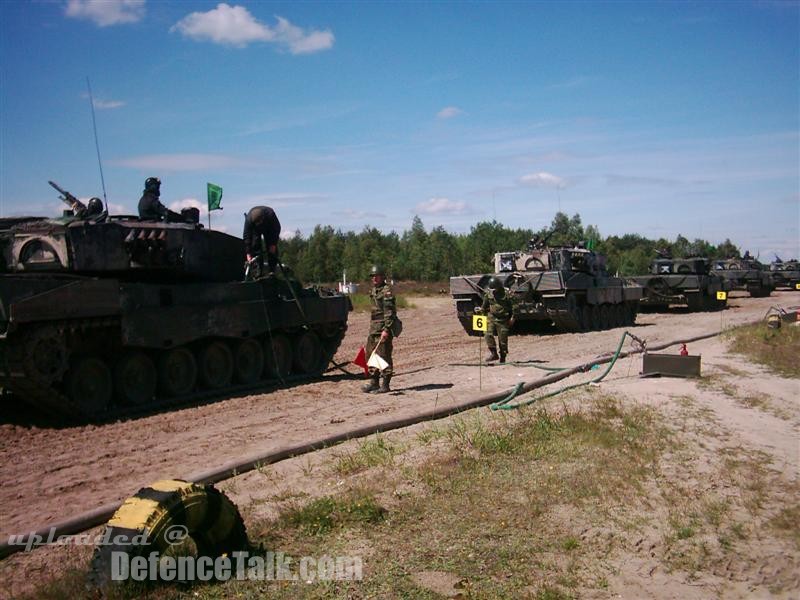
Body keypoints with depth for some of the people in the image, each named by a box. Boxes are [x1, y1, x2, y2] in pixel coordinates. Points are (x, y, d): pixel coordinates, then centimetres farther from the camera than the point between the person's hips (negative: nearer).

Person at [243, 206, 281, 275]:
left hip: (269, 229, -1)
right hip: (255, 230, 1)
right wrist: (248, 253, -37)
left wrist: (273, 244, -22)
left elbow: (277, 228, -22)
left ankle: (272, 270, -9)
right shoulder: (249, 219, -37)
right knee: (255, 245, -17)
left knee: (272, 249, -13)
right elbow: (246, 236, -33)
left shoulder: (270, 215, -39)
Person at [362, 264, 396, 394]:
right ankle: (373, 382, 22)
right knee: (370, 354, 13)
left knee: (383, 356, -5)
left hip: (383, 329, -10)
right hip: (373, 328, 10)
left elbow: (390, 312, -18)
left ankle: (385, 385, 1)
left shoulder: (386, 291, -12)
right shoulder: (374, 290, 17)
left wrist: (386, 329, -24)